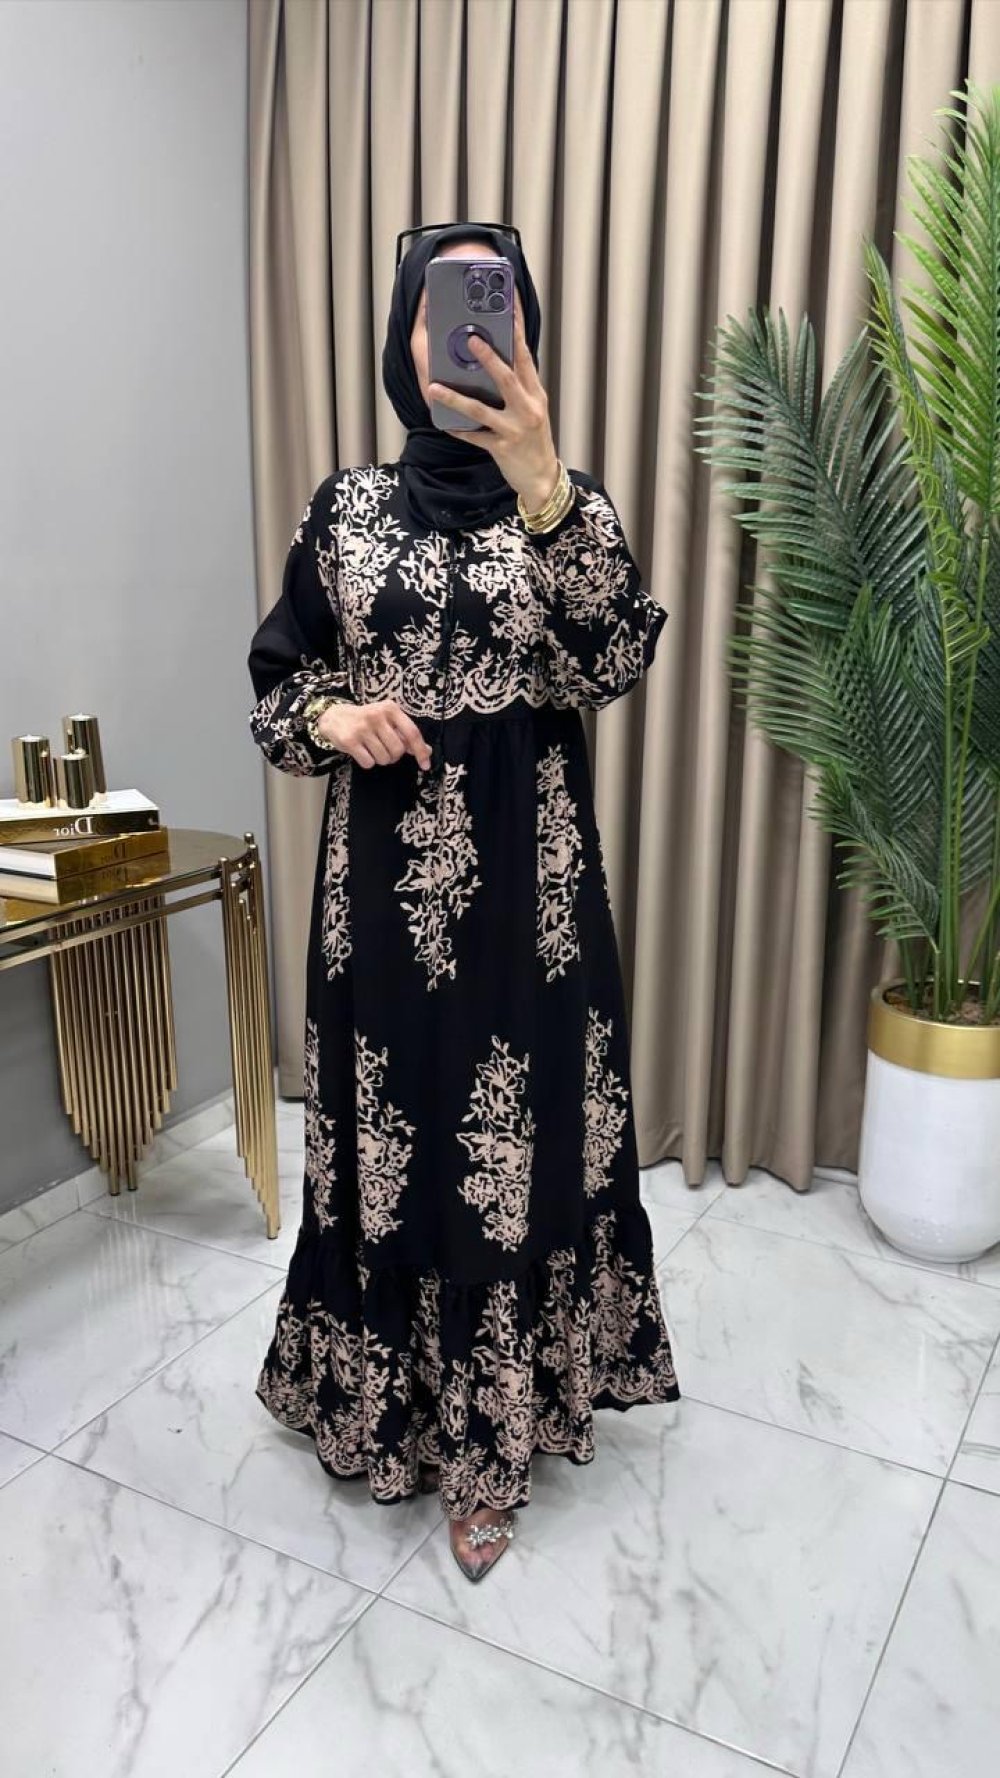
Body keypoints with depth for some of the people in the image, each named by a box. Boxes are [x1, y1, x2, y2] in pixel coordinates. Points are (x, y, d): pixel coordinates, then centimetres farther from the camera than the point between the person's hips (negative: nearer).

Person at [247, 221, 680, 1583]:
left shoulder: (568, 501, 1)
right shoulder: (347, 506, 6)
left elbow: (615, 664, -18)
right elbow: (277, 688, 10)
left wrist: (541, 490, -31)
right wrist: (334, 720, -13)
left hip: (525, 882, -1)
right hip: (385, 881, 2)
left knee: (512, 1143, 5)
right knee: (386, 1135, 11)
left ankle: (490, 1439, 26)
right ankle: (388, 1392, 36)